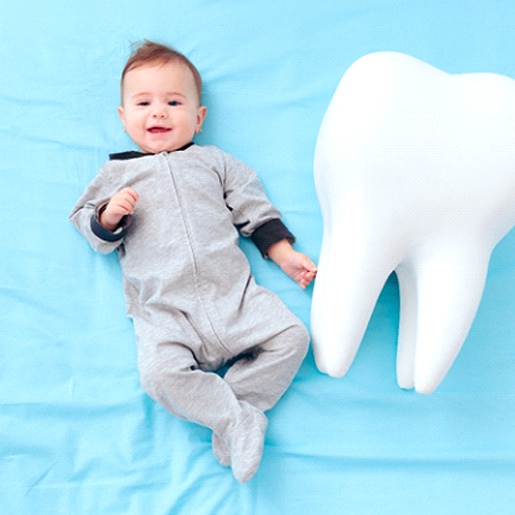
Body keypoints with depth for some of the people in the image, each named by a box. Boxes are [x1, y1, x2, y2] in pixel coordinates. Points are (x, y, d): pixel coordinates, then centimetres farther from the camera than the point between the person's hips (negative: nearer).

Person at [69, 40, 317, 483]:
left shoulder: (214, 161, 20)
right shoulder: (117, 173, 17)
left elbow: (255, 210, 19)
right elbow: (90, 228, 17)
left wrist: (286, 255, 10)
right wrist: (108, 216, -7)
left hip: (235, 294, 2)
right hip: (163, 310, -2)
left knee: (291, 336, -14)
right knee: (161, 373, -27)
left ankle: (231, 420, -8)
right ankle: (240, 420, -14)